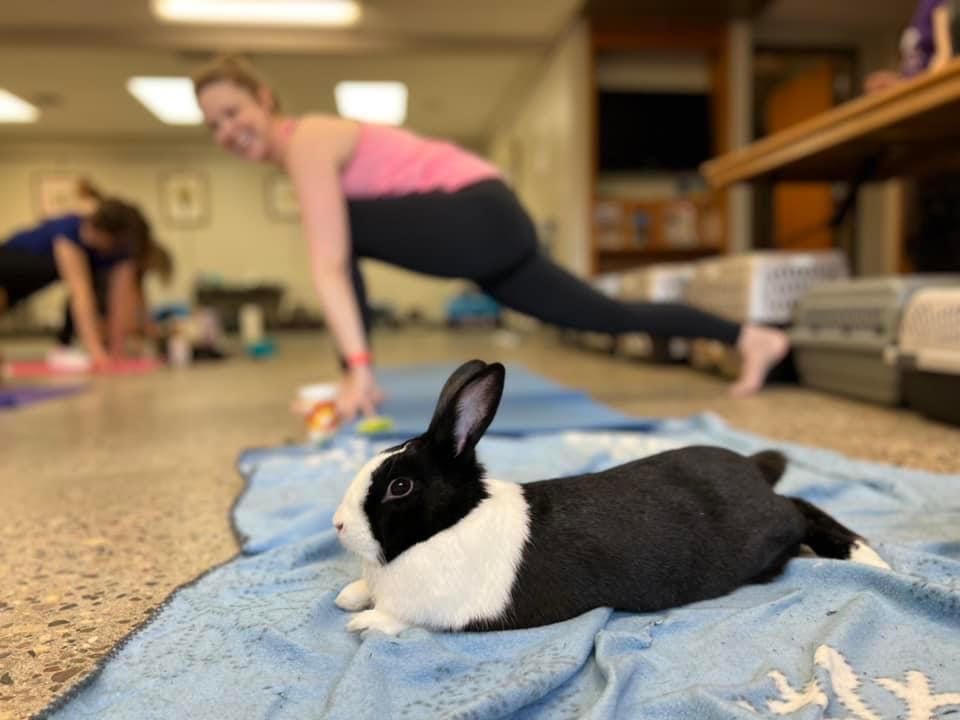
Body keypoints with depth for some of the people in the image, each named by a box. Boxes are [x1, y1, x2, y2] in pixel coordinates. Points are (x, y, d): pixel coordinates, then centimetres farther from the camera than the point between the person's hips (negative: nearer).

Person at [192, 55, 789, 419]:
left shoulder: (306, 142, -10)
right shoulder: (306, 150, 18)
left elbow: (331, 264, -22)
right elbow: (339, 269, 19)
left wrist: (358, 369, -27)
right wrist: (356, 366, 20)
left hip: (483, 218, -10)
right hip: (491, 228, 10)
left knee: (341, 227, -13)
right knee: (614, 317, 14)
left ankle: (362, 388, -10)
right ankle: (752, 337, 25)